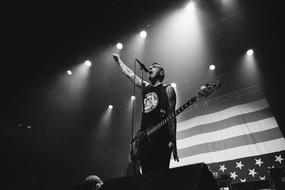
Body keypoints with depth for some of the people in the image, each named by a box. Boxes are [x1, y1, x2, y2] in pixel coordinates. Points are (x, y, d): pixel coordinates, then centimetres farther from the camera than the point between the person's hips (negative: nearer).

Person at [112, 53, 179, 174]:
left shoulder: (167, 89, 3)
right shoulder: (145, 86, 20)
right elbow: (129, 74, 32)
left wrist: (173, 141, -10)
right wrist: (118, 60, 43)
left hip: (161, 137, -5)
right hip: (144, 137, 6)